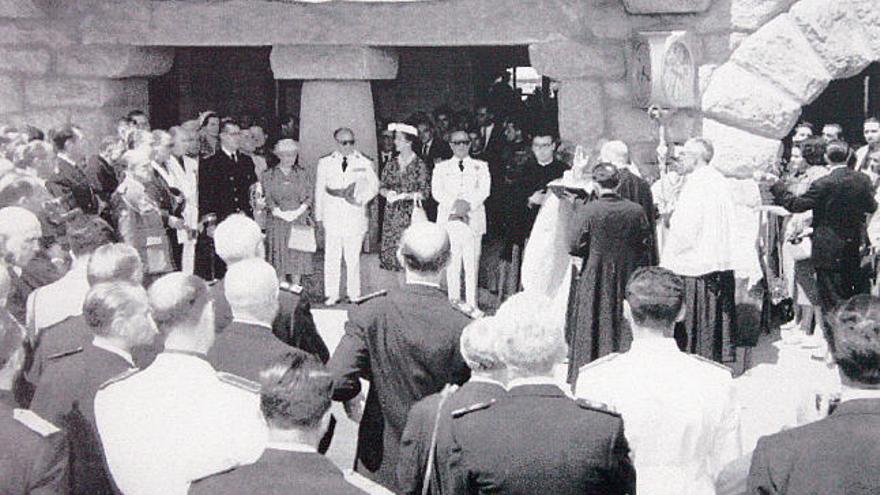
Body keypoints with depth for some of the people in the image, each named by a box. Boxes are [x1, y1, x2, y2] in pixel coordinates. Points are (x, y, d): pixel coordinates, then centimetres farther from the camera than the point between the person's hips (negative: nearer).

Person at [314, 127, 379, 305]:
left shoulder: (364, 163, 6)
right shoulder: (325, 163, 9)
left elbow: (374, 185, 11)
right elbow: (319, 191, 11)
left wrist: (360, 200, -6)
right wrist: (319, 215, 8)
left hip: (355, 216, -1)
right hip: (332, 216, 1)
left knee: (353, 257, 2)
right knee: (331, 257, 1)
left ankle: (354, 294, 11)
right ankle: (332, 294, 8)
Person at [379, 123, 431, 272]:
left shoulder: (420, 165, -3)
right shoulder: (391, 164, 9)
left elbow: (425, 192, -6)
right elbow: (382, 187, 12)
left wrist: (405, 195, -16)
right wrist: (388, 193, -10)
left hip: (412, 214, -4)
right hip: (392, 213, 4)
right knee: (391, 249, 0)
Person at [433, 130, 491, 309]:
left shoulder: (481, 166, 15)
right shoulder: (441, 167, 16)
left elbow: (484, 190, 1)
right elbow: (437, 191, 3)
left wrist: (467, 204, -15)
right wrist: (454, 204, -14)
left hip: (473, 219, 0)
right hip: (449, 219, 0)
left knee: (472, 264, -4)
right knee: (452, 264, -3)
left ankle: (471, 305, 0)